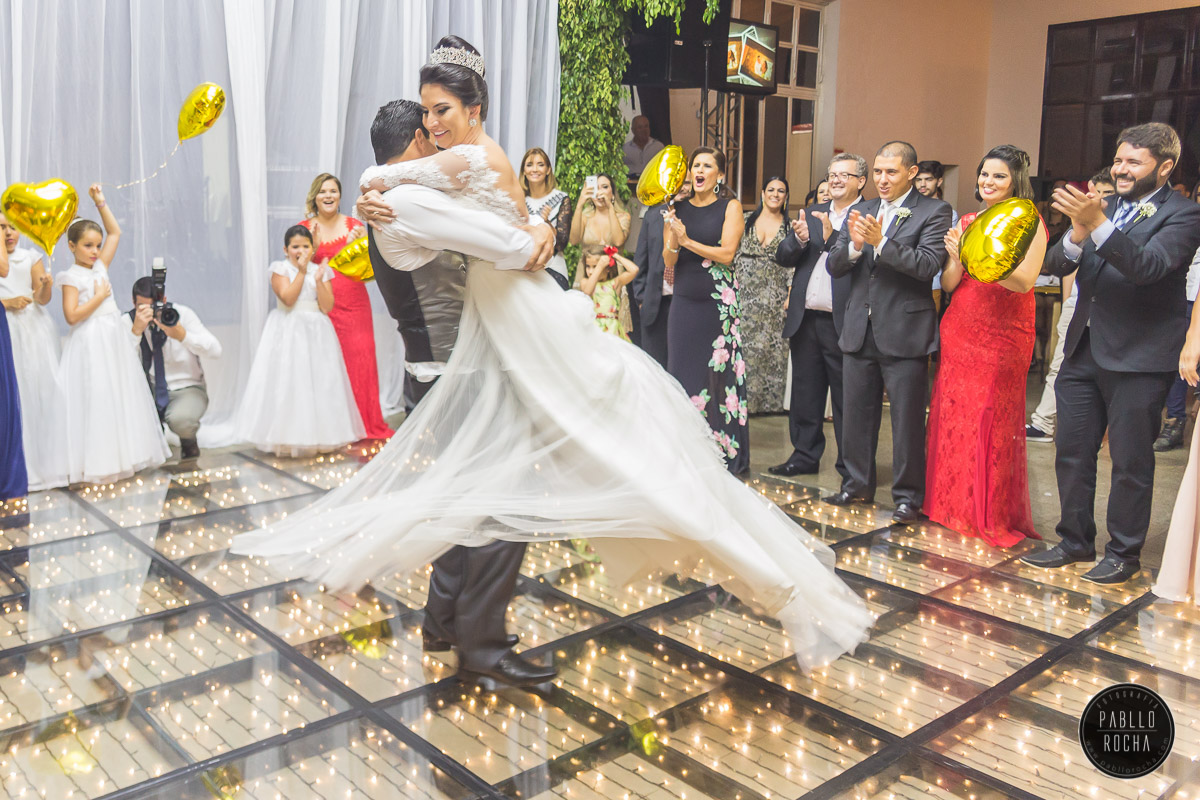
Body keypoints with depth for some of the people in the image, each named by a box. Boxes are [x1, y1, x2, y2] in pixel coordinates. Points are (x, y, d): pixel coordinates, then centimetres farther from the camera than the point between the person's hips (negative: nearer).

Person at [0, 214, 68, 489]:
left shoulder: (32, 258, 7)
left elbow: (43, 299, -3)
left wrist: (46, 285, -23)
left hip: (35, 331, 1)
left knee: (44, 391, -1)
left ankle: (49, 463, 8)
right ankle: (22, 468, 4)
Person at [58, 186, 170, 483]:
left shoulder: (100, 266, 9)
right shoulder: (71, 277, -9)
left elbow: (115, 232, 18)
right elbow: (72, 315, -18)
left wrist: (101, 203, 13)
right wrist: (99, 296, -14)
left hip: (114, 339, 8)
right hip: (91, 344, -7)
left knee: (122, 395, 11)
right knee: (96, 399, -5)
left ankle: (123, 455, 20)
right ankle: (98, 463, 1)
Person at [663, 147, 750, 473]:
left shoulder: (730, 207, 0)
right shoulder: (677, 208, 9)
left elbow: (726, 253, -11)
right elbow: (668, 260, 5)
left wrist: (687, 240, -12)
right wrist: (673, 240, -15)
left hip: (719, 301, -3)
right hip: (685, 300, 4)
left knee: (719, 371, -3)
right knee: (683, 370, 5)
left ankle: (725, 453, 7)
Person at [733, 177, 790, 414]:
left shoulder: (790, 226, 8)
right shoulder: (746, 220, 8)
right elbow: (732, 254, 7)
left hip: (774, 295, 0)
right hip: (746, 293, 0)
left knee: (772, 345, -2)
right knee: (745, 344, -2)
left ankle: (769, 397, 7)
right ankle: (743, 394, 6)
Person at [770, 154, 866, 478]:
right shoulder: (809, 214, 15)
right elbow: (782, 257, 7)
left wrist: (832, 237, -26)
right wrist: (799, 240, -12)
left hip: (843, 323, -5)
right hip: (805, 320, 5)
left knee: (846, 400, 3)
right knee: (805, 396, 14)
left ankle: (851, 467, 15)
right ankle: (805, 456, 26)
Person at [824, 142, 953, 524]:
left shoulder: (933, 212, -4)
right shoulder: (860, 211, 10)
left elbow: (929, 265, -18)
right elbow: (834, 267, 4)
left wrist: (881, 242, -25)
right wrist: (854, 245, -16)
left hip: (905, 333, -5)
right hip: (860, 331, 5)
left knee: (907, 420, 3)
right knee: (856, 414, 15)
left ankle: (907, 496, 17)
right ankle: (858, 484, 30)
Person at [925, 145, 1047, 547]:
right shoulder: (967, 222, 11)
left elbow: (1024, 280, -15)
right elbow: (947, 284, 8)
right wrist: (958, 259, -12)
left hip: (1003, 337, -4)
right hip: (959, 333, 5)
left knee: (993, 423, 0)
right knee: (952, 416, 6)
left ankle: (994, 516, 14)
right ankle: (953, 507, 21)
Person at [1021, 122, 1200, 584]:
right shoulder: (1103, 208, 12)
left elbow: (1149, 265, -24)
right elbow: (1056, 265, 1)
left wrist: (1098, 226, -36)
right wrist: (1076, 236, -20)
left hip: (1138, 357, -6)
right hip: (1084, 351, 6)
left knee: (1130, 461, 3)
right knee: (1072, 453, 12)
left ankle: (1124, 553, 18)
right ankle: (1076, 541, 26)